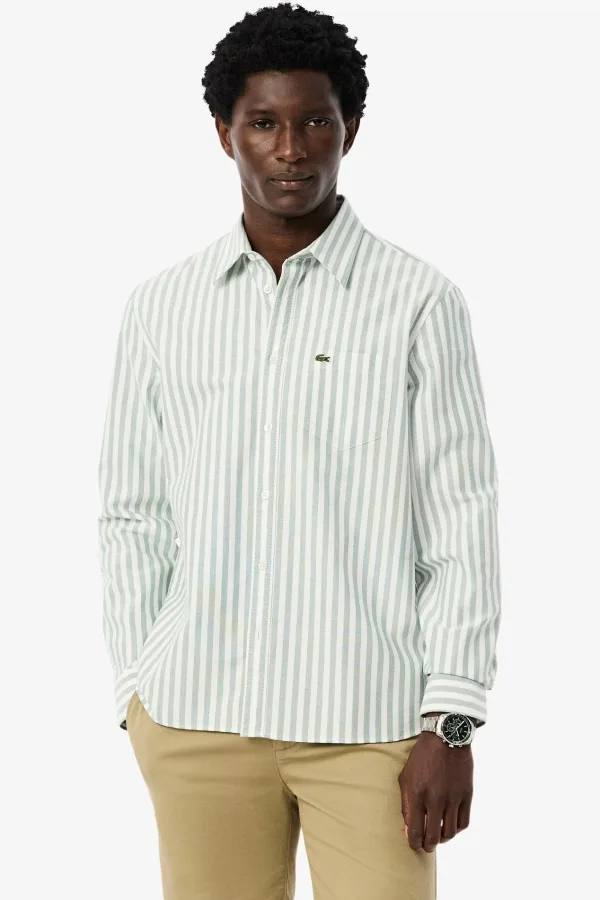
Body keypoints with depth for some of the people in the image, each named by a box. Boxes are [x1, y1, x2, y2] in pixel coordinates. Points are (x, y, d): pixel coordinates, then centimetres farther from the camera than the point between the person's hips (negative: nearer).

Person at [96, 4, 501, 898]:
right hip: (195, 719, 2)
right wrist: (137, 695, 7)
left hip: (370, 722, -2)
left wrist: (451, 722, -7)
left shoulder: (419, 302, -2)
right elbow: (133, 514, 11)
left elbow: (463, 521, -3)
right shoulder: (160, 308, 7)